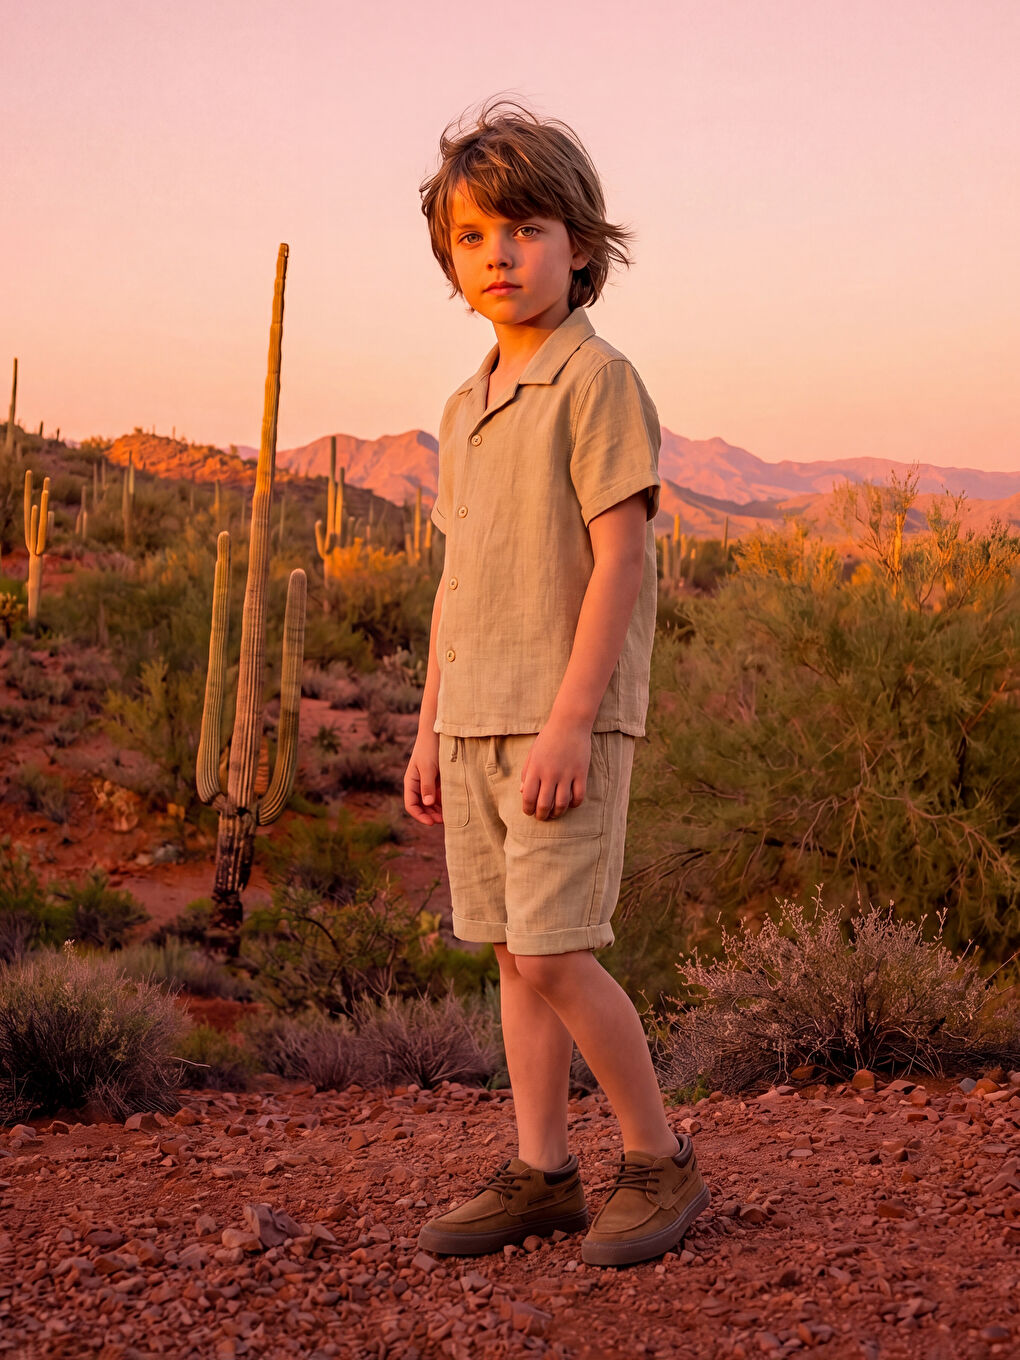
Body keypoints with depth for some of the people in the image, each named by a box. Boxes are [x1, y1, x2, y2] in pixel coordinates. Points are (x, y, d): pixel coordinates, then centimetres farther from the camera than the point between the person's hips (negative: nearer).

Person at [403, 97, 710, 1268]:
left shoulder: (599, 381, -8)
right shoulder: (466, 410, 15)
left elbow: (619, 556, -15)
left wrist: (569, 720, -20)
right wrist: (430, 730, 15)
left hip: (567, 720, -8)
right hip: (477, 722, 8)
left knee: (552, 954, -10)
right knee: (512, 953, 9)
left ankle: (659, 1159, 8)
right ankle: (540, 1174, 18)